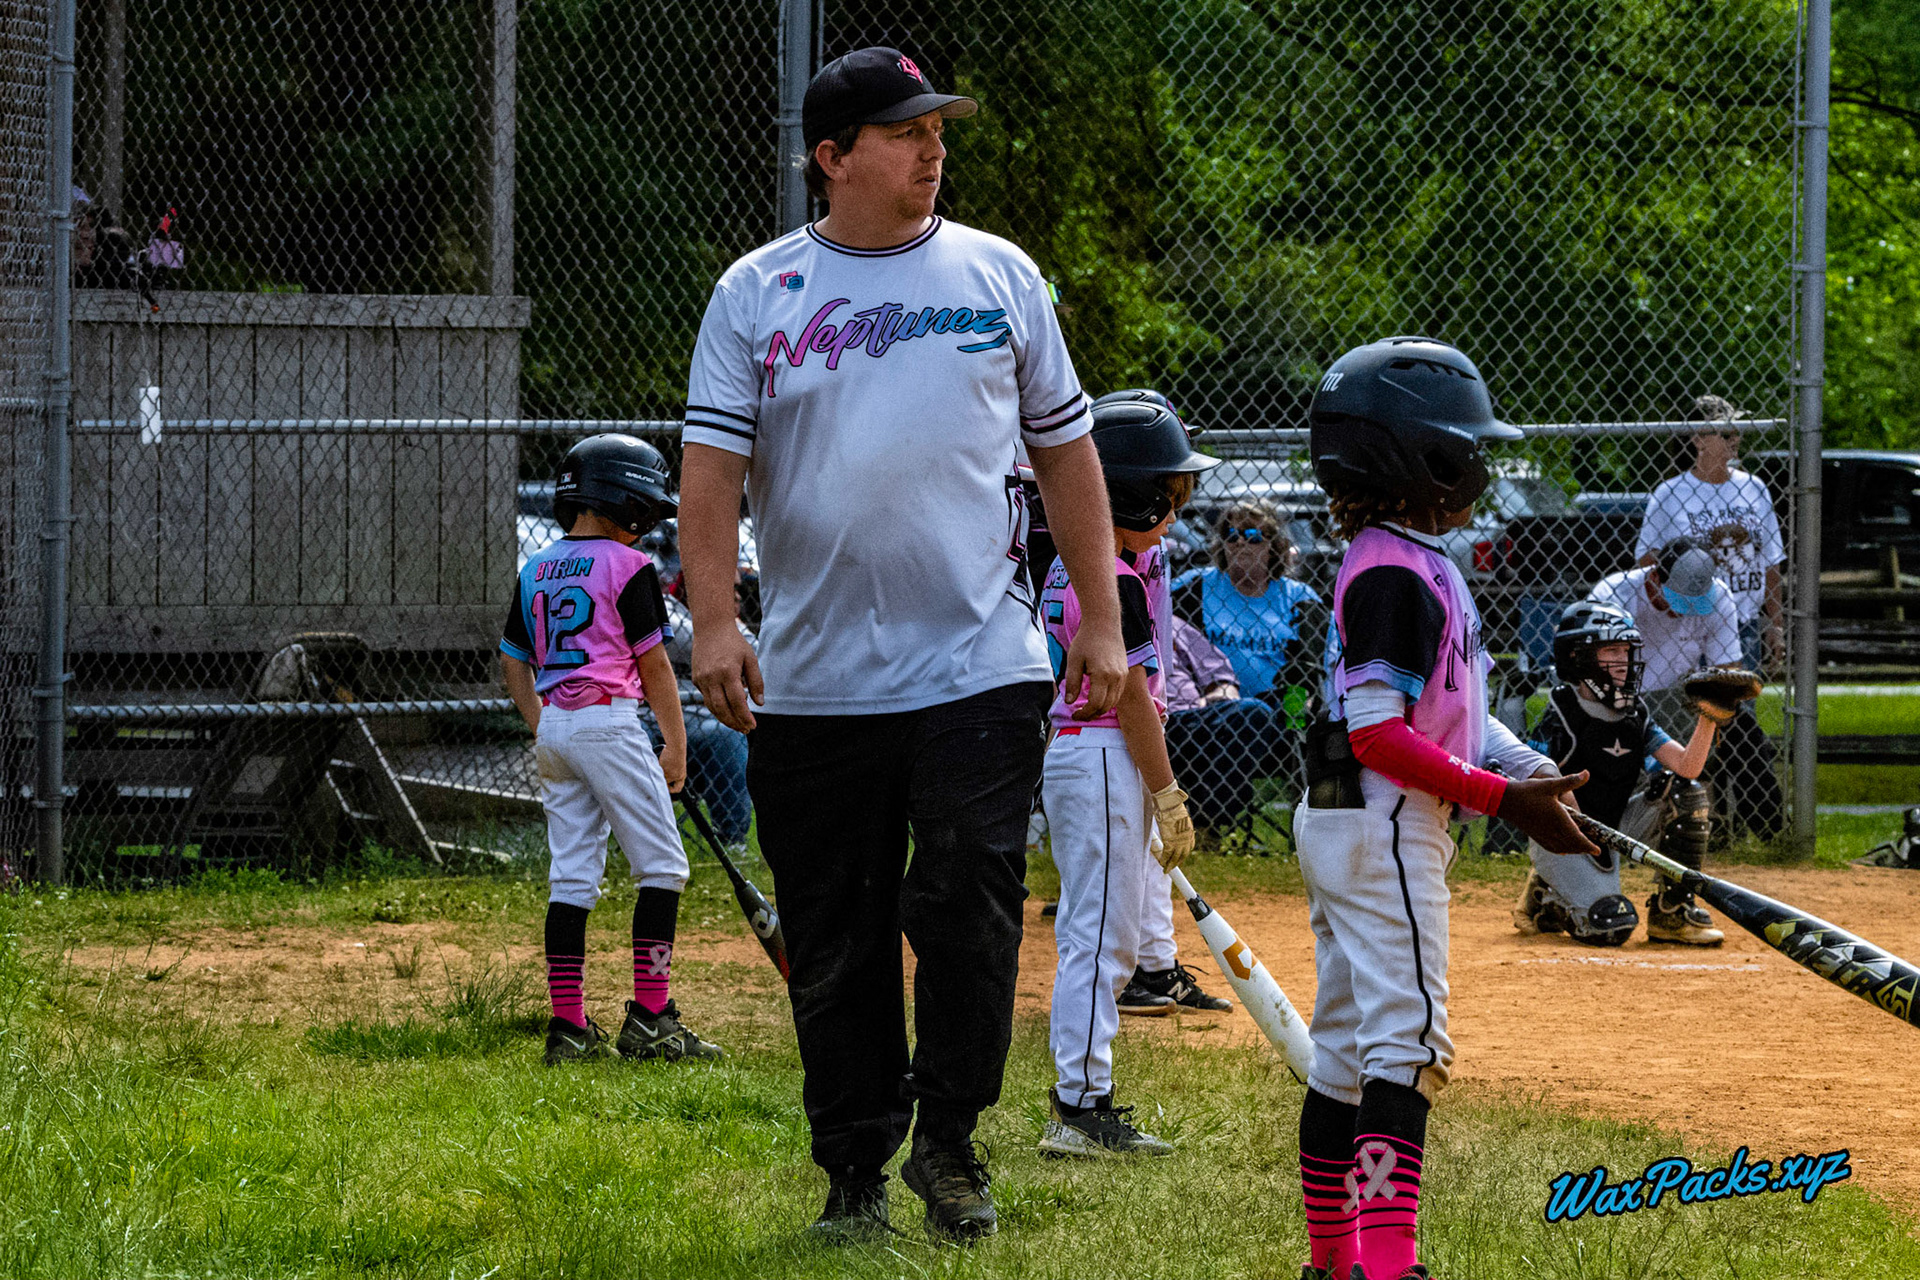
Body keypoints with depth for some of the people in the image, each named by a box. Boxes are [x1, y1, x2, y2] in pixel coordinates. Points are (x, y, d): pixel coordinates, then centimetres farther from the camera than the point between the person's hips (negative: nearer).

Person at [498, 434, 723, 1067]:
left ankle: (567, 1024, 3)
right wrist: (677, 746, 0)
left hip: (553, 726, 7)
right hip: (610, 722, -7)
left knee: (572, 875, 8)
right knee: (661, 866, -1)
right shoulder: (627, 567, -8)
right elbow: (653, 665, -7)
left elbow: (513, 660, 16)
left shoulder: (536, 570, 11)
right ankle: (649, 1016, -8)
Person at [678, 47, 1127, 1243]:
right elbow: (715, 461, -3)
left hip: (983, 668, 0)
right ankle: (855, 1169, 16)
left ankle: (949, 1135, 8)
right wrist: (714, 617, -16)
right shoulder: (758, 293, 3)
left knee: (971, 908, -9)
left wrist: (1102, 619, 7)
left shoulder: (998, 276, 7)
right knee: (836, 948, 5)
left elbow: (1066, 450, 12)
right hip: (814, 686, 0)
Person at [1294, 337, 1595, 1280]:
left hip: (1341, 820, 11)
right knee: (1407, 1034, -16)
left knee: (1346, 1042, 14)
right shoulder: (1395, 575, -17)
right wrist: (1501, 798, -21)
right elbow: (1378, 734, -22)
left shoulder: (1417, 562, 15)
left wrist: (1527, 769, 2)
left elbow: (1447, 707, 18)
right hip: (1382, 823, -11)